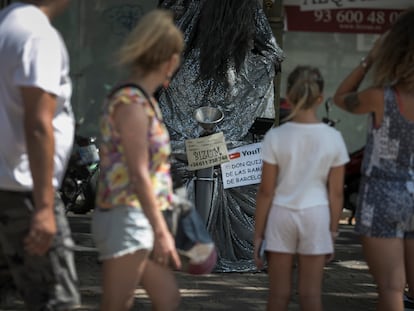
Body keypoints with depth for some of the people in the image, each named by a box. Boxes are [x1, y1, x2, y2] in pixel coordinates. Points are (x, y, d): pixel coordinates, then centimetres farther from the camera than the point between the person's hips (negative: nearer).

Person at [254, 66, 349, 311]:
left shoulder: (276, 137, -11)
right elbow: (336, 193, -3)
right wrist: (333, 231, 8)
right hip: (316, 215, 1)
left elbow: (266, 191, -8)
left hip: (281, 215, 0)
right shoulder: (333, 138, -7)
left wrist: (258, 234, 0)